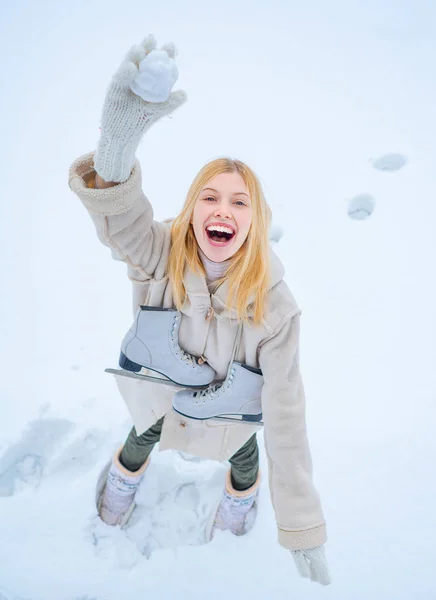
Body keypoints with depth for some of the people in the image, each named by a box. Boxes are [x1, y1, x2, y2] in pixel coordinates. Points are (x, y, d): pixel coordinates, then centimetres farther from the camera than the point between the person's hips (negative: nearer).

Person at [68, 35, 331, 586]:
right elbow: (119, 221, -54)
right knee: (144, 436, 31)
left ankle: (240, 497, 68)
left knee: (243, 454, 27)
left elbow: (285, 412, -32)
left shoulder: (273, 303, -34)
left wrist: (303, 530, -31)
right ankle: (125, 477, 71)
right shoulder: (161, 255, -32)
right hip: (160, 388, 1)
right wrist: (116, 141, -78)